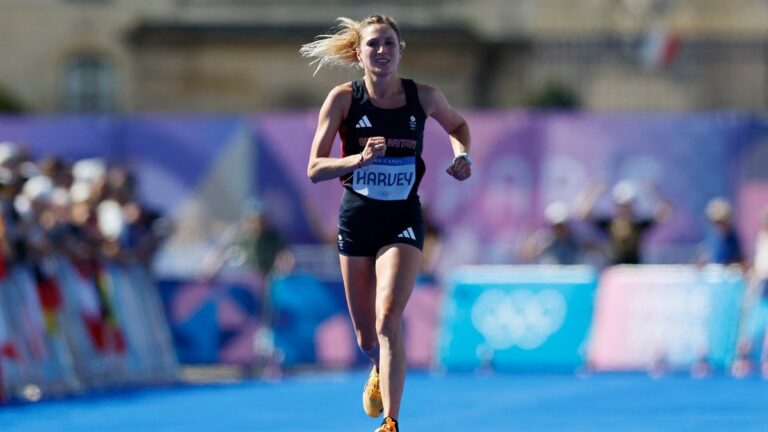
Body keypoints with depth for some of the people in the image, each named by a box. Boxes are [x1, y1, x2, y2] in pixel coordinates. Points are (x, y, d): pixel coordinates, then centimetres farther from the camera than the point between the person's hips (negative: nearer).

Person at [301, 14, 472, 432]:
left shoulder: (423, 97, -5)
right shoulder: (343, 98, -8)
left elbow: (458, 124, 18)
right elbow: (314, 169, -10)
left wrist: (462, 155, -3)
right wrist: (359, 159, -27)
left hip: (403, 221, -1)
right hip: (356, 220, 1)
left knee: (388, 320, -21)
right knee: (366, 337, 13)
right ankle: (379, 372, 49)